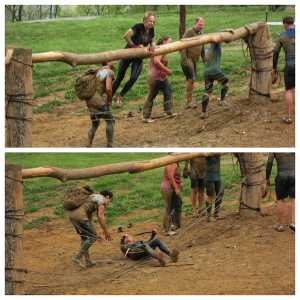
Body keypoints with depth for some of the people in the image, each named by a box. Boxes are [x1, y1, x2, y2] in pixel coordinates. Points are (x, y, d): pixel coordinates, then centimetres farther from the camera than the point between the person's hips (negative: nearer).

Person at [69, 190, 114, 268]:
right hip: (79, 215, -10)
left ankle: (88, 261, 22)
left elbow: (90, 220, 35)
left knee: (84, 237, 20)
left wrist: (97, 234, 35)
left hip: (72, 215, 10)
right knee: (92, 237, -4)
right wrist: (106, 231, -1)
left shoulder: (93, 198, 34)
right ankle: (77, 257, -6)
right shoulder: (103, 199, 7)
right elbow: (100, 216, -7)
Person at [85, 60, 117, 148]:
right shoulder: (109, 72, -8)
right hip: (97, 100, -8)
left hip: (89, 100, 9)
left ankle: (88, 146, 17)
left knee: (95, 124, 20)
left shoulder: (99, 70, 20)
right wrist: (110, 100, -4)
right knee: (110, 121, 4)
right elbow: (108, 88, -21)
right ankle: (110, 146, 4)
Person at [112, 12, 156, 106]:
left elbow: (152, 41, 14)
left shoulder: (151, 30, -2)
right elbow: (126, 36, -32)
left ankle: (120, 96, 7)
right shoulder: (138, 27, -22)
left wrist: (152, 47, -9)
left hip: (139, 57, 5)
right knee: (120, 77, 5)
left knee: (134, 78, -11)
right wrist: (134, 46, -25)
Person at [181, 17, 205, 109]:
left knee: (191, 80, 10)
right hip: (188, 59, -8)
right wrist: (184, 59, -20)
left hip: (195, 61, 8)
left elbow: (202, 49, 28)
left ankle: (189, 101, 15)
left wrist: (204, 60, 26)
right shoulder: (189, 32, -8)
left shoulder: (200, 34, 18)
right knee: (191, 79, -16)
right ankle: (189, 100, -10)